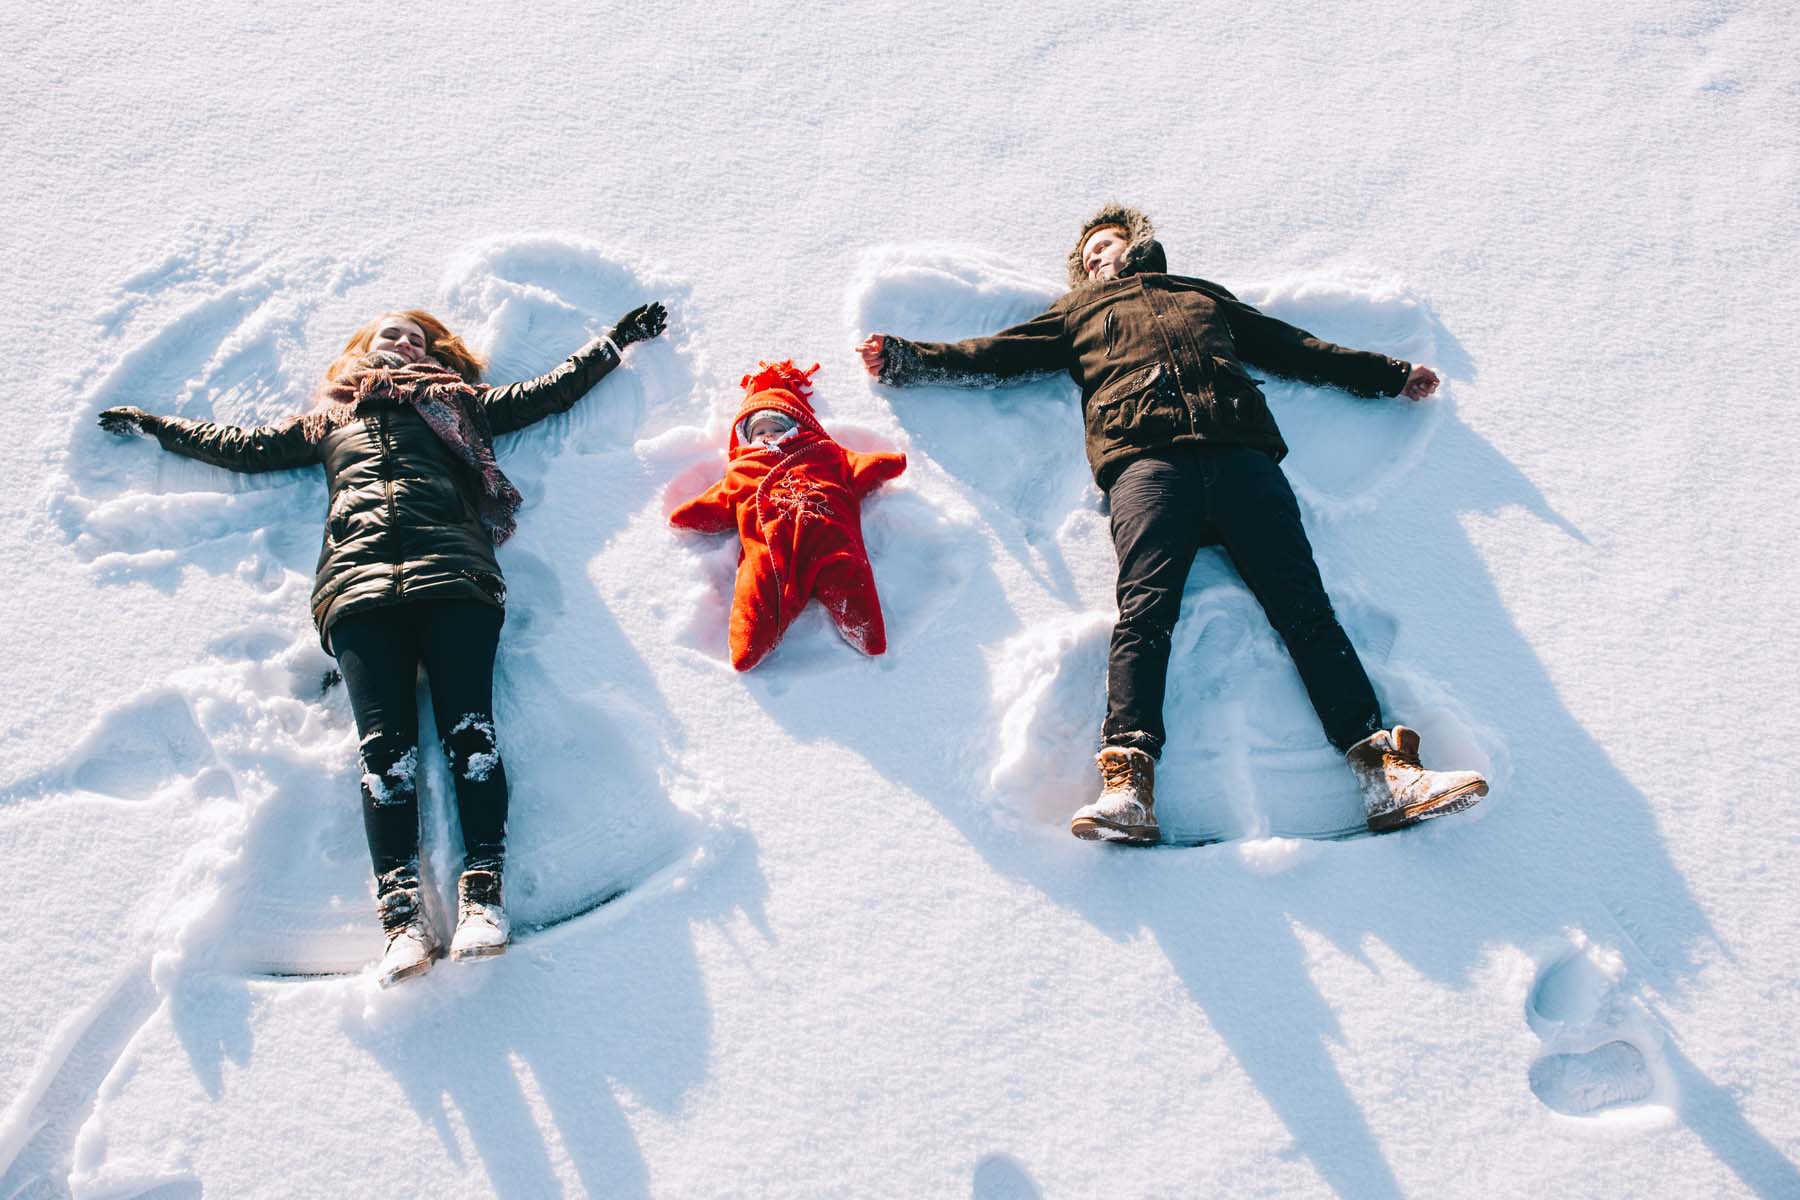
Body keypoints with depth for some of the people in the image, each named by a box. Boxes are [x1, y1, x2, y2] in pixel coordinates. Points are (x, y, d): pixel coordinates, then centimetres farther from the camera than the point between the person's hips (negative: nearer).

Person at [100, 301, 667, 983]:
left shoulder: (456, 404, 33)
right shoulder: (325, 422, 37)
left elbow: (548, 391, 35)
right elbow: (241, 446, 43)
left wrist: (617, 341, 38)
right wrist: (154, 427, 49)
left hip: (453, 574, 0)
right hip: (358, 586, 1)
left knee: (466, 725, -21)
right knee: (384, 741, -19)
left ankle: (483, 894, -29)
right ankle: (402, 915, -29)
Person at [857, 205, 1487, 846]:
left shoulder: (1203, 295, 39)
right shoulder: (1078, 311, 36)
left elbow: (1295, 348, 39)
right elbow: (992, 355, 29)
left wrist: (1390, 373, 36)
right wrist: (903, 358, 18)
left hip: (1240, 451, 1)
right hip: (1147, 456, -1)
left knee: (1303, 603, -17)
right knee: (1145, 607, -25)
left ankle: (1384, 770, -27)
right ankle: (1128, 783, -40)